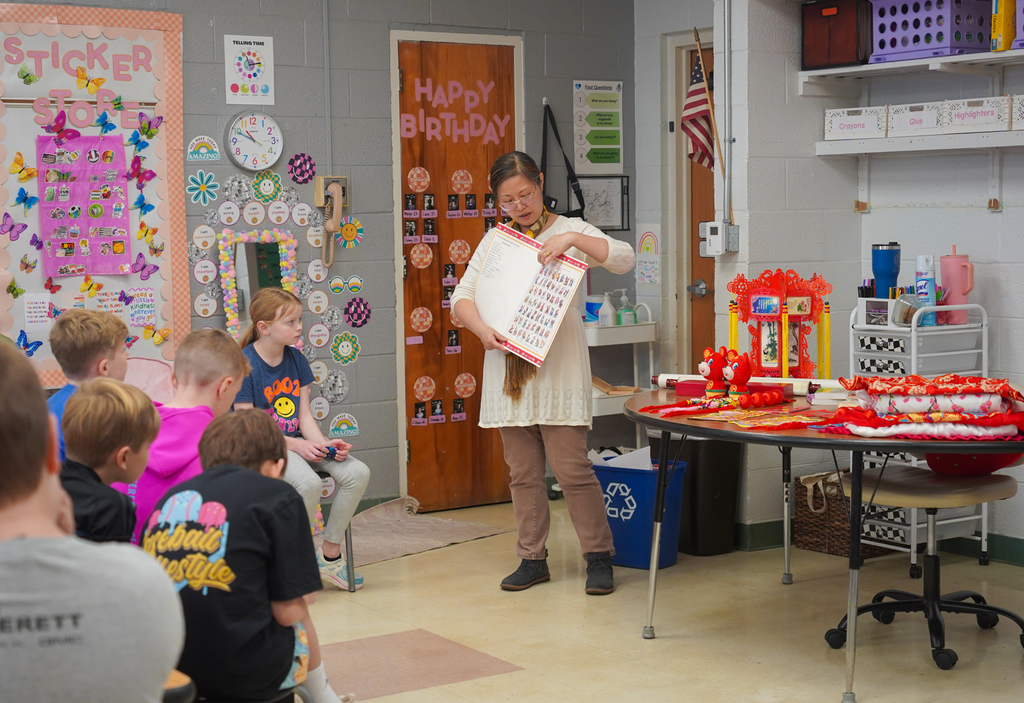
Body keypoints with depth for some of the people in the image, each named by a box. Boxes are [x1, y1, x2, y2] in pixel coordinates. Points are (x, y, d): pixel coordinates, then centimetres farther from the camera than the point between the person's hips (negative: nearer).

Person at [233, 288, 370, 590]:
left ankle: (330, 554, -3)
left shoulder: (296, 359, 8)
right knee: (309, 483, -35)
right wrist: (296, 445, -21)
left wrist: (322, 443, -12)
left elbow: (304, 414, 8)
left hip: (298, 442, 7)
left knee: (357, 473, -15)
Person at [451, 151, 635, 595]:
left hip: (558, 367, -4)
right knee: (523, 472, 8)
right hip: (508, 366, 4)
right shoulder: (495, 240, 13)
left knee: (572, 468, -6)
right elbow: (462, 295, 7)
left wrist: (572, 238, -24)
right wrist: (482, 330, -13)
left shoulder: (570, 231, 3)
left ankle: (599, 558, 5)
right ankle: (532, 559, 17)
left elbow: (624, 259, -11)